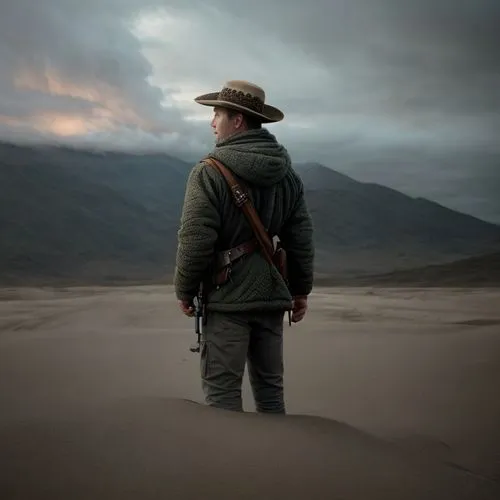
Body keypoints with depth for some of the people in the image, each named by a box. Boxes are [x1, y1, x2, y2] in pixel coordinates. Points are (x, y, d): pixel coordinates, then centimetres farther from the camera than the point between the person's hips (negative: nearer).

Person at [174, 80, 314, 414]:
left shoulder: (210, 172, -13)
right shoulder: (286, 172, 6)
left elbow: (196, 239, -15)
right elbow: (302, 236, 8)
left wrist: (185, 290, -2)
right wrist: (301, 289, 16)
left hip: (228, 298, -6)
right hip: (272, 296, 6)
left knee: (222, 389, 1)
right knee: (270, 386, 15)